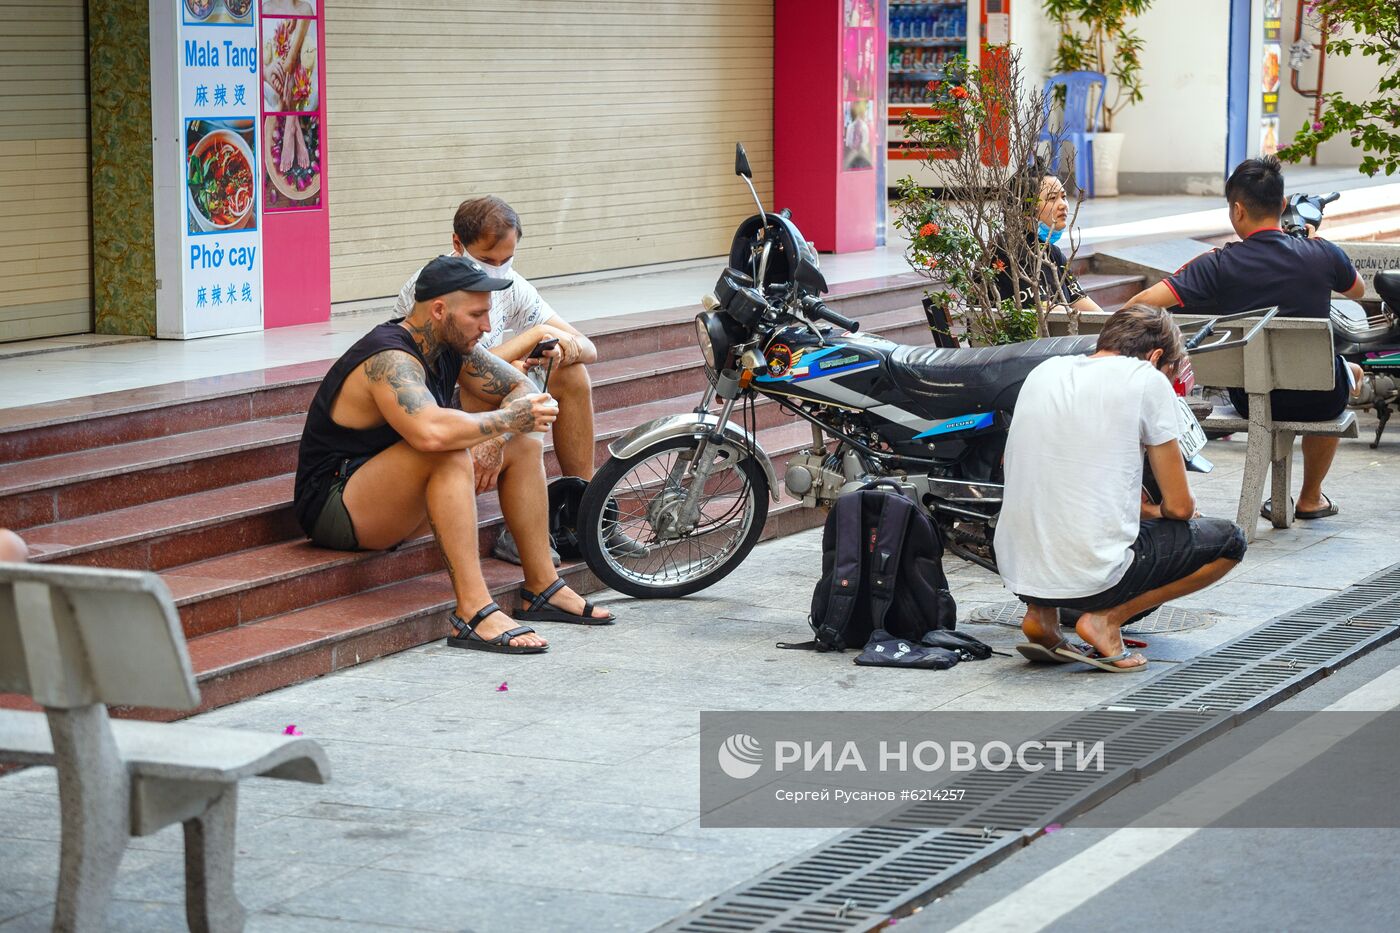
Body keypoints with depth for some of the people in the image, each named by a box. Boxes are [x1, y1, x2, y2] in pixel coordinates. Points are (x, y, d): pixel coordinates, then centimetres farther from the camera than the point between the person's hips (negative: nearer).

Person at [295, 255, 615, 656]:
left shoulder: (452, 347, 2)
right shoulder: (389, 361, -25)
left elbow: (523, 390, 10)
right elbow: (431, 432, -44)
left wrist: (497, 436, -11)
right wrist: (506, 419, -28)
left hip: (396, 504, 10)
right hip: (334, 507, -10)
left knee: (523, 445, 6)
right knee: (449, 454, -34)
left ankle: (542, 589, 8)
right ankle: (473, 612, -36)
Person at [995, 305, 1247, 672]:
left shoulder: (1043, 371, 13)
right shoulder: (1148, 380, -4)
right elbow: (1179, 506, -1)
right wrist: (1154, 512, 22)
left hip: (1016, 570, 6)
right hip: (1092, 575, -6)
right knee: (1229, 541, 13)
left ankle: (1040, 614, 13)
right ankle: (1106, 618, -1)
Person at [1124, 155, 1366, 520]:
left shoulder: (1218, 264, -17)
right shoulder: (1322, 255, -12)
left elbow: (1144, 302, -22)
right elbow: (1359, 290, 11)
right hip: (1316, 400, -1)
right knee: (1350, 370, 37)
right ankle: (1310, 497, 46)